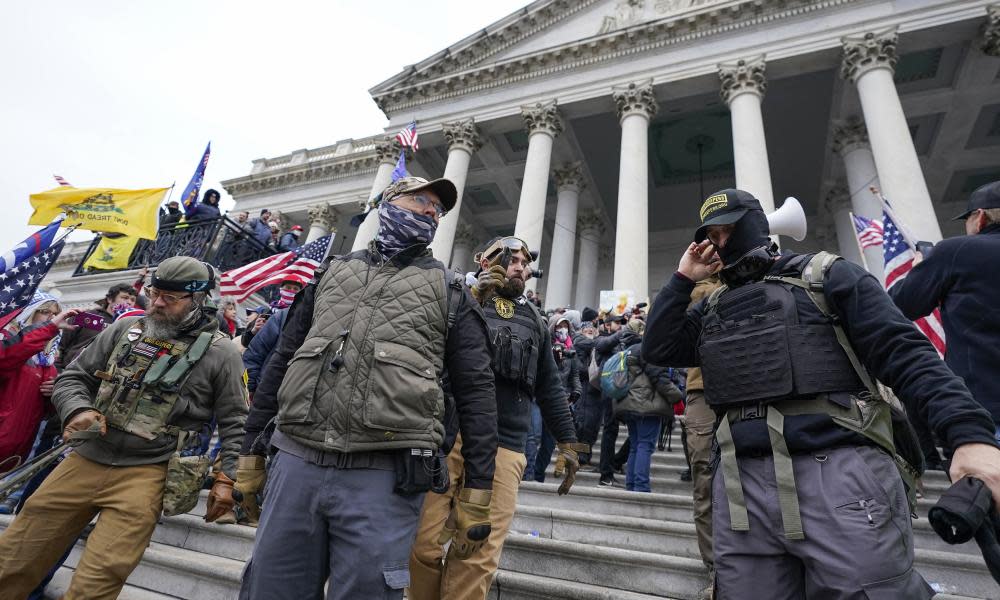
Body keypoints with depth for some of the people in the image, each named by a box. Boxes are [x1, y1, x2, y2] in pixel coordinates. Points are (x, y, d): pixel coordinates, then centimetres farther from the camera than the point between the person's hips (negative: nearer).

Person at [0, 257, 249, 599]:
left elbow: (235, 424, -2)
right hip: (84, 460, 5)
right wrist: (78, 410, -6)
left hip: (146, 473, -4)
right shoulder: (125, 329, 8)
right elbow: (73, 377, 15)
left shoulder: (219, 353, -5)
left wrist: (227, 478, -9)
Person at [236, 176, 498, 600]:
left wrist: (476, 492, -1)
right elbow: (281, 363, 18)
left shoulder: (449, 292, 7)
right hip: (296, 462, 3)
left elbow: (475, 393, 3)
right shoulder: (333, 272, 16)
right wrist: (251, 452, 15)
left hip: (385, 476, -2)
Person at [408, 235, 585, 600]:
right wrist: (473, 298, -10)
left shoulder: (535, 322, 20)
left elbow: (550, 388, 22)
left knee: (478, 557, -1)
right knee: (424, 546, 2)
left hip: (504, 450, 2)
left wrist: (567, 441, 17)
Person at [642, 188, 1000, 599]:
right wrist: (683, 279, 10)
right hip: (743, 484, 4)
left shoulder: (825, 276, 6)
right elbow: (657, 350, 10)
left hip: (838, 472, -4)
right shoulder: (712, 308, 19)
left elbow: (903, 352, -2)